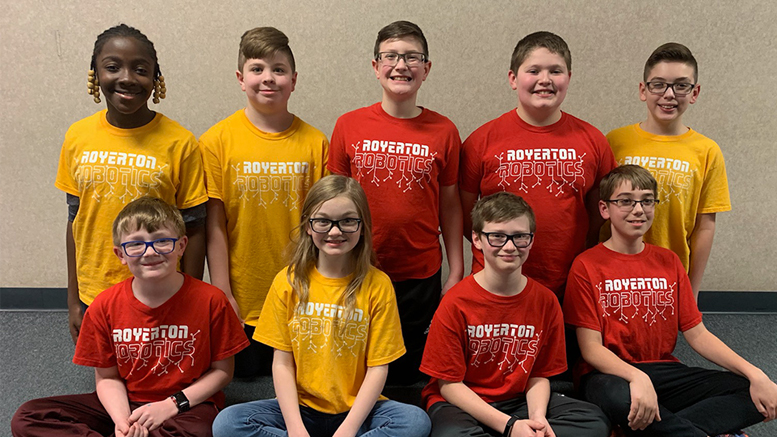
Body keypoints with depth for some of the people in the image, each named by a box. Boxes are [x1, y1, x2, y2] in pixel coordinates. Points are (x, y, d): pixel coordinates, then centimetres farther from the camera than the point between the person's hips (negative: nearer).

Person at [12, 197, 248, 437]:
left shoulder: (209, 300, -13)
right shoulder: (105, 306, -5)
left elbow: (222, 370, -5)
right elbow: (107, 377, 3)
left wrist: (172, 404, -16)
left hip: (187, 405, -3)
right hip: (125, 403, 3)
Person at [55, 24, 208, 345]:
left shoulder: (180, 143, -11)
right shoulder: (78, 137, -1)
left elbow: (193, 230, -7)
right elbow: (76, 221, 6)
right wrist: (73, 301, 9)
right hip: (94, 296, 3)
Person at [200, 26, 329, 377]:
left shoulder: (315, 143, -2)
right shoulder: (217, 141, -5)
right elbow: (214, 224, -5)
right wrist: (222, 293, -6)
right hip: (241, 300, -1)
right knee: (242, 372, 14)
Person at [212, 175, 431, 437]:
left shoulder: (377, 285, -5)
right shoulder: (288, 282, -1)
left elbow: (378, 368, -6)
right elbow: (282, 362, -2)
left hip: (356, 410, -1)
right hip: (301, 407, 1)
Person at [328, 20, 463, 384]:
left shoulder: (443, 131, -1)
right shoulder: (349, 126, -1)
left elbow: (449, 205, 5)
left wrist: (457, 272, 4)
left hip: (422, 276, 0)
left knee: (408, 373, 12)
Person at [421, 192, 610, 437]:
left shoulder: (545, 301, -3)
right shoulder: (456, 303, -14)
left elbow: (539, 374, 4)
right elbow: (449, 384, -12)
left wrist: (537, 417, -18)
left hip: (518, 400, 4)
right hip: (462, 403, -4)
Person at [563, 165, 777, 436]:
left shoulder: (669, 262, 12)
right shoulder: (587, 266, -4)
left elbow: (697, 334, 8)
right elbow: (591, 348, -10)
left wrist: (753, 373, -7)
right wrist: (637, 377, -29)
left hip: (665, 372, 5)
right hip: (611, 374, -5)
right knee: (616, 397, -41)